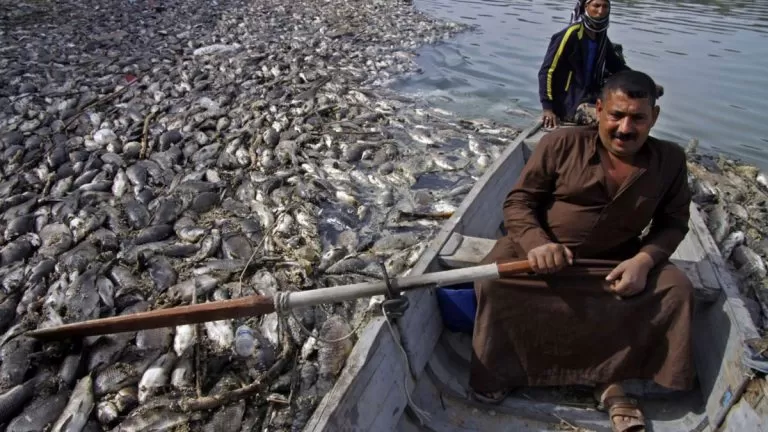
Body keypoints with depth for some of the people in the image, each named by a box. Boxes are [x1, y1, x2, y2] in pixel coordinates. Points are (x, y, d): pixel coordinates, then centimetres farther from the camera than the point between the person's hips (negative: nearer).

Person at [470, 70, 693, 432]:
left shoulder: (670, 160, -2)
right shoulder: (561, 144, -11)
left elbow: (673, 222, 5)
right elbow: (518, 202, -9)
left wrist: (644, 259, -17)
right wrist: (536, 243, -29)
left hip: (617, 261, 3)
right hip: (541, 249, -2)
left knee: (676, 290, -17)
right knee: (494, 281, -27)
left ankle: (612, 380, -6)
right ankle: (498, 372, -2)